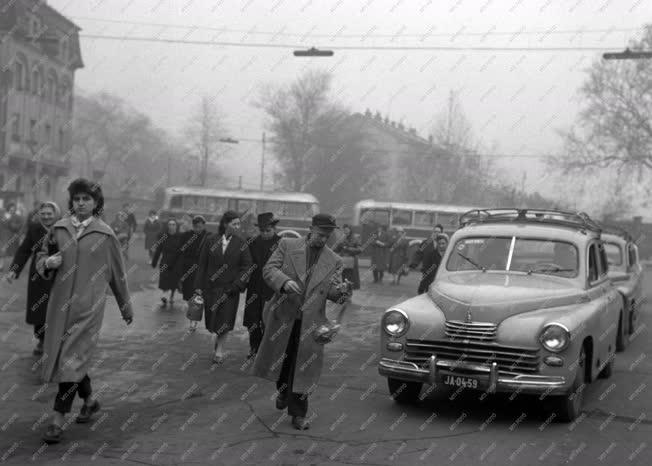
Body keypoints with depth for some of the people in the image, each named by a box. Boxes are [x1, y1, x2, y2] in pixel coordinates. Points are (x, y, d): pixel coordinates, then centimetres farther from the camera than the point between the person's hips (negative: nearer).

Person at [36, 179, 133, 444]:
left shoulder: (105, 235, -2)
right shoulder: (59, 228, 5)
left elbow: (117, 273, 6)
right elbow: (41, 258, 16)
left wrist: (126, 308, 12)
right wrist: (47, 263, -8)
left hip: (88, 305, -4)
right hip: (60, 302, 4)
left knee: (72, 359, -8)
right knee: (60, 356, 12)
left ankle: (58, 420, -3)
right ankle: (90, 400, 34)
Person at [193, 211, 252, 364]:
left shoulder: (241, 244, -3)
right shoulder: (211, 241, -1)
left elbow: (247, 266, -3)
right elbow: (202, 264, 1)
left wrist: (237, 285, -14)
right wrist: (199, 286, -2)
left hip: (230, 288, -1)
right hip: (211, 286, 1)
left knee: (225, 320, -2)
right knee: (212, 319, 9)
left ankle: (219, 350, 14)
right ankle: (219, 342, 37)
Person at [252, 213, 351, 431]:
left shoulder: (334, 261, 5)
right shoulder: (287, 245, 0)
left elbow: (331, 291, 2)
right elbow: (269, 269, -6)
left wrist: (340, 290, -22)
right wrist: (285, 282, -26)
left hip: (310, 323, 0)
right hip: (282, 317, 0)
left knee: (302, 367, 1)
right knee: (278, 360, 14)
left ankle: (298, 414, 13)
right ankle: (283, 392, 45)